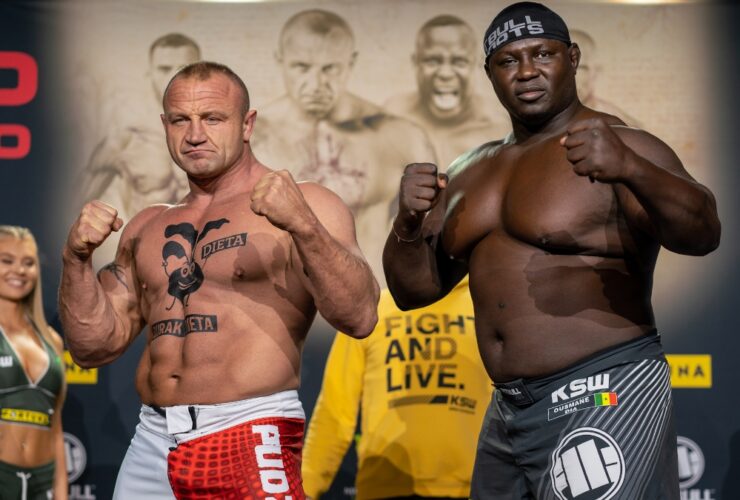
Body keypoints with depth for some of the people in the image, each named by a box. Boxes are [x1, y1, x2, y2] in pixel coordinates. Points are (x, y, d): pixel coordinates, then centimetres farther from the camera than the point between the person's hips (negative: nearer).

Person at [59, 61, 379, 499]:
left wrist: (303, 225, -27)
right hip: (150, 444, 5)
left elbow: (360, 317, -14)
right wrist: (77, 260, -1)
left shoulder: (306, 205, -2)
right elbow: (95, 345, 14)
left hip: (252, 441, -5)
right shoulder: (147, 228, 15)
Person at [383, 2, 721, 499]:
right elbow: (415, 288, 13)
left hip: (603, 401, -7)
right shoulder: (474, 175, 12)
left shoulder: (621, 147, -8)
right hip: (508, 412, 7)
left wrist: (631, 170, -40)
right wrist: (409, 223, -7)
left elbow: (702, 235, -22)